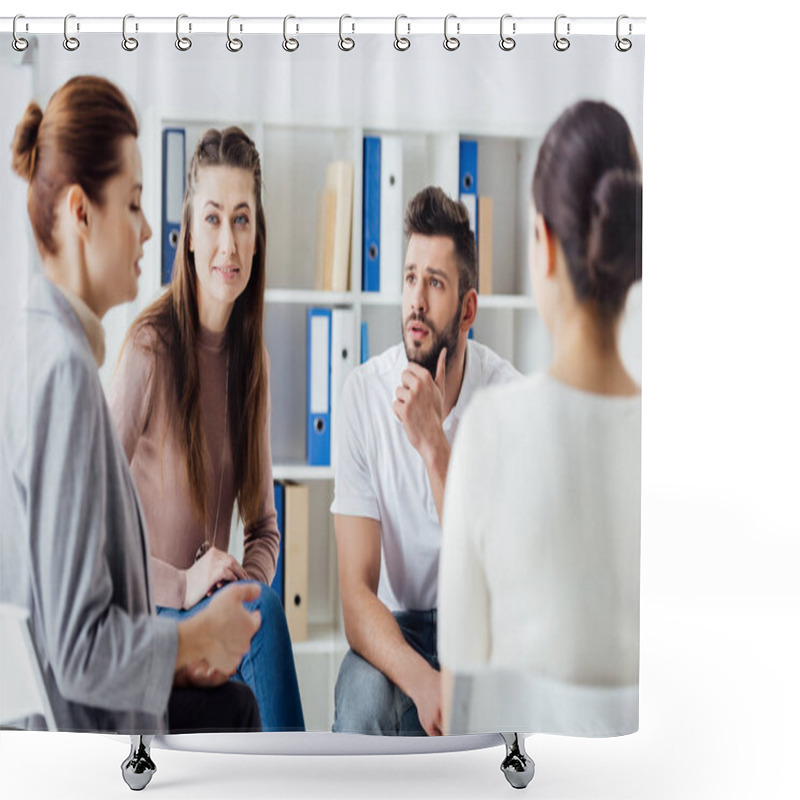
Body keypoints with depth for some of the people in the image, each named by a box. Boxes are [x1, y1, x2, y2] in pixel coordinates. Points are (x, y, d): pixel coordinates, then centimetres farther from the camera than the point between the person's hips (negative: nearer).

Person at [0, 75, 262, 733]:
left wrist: (172, 653, 8)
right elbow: (80, 648, -27)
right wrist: (198, 638, -13)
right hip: (80, 732, -10)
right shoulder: (64, 369, -27)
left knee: (234, 705, 25)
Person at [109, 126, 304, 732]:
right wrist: (180, 586, -22)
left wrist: (248, 580, -8)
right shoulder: (150, 348, -17)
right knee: (263, 612, -30)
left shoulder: (252, 357, 5)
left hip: (214, 608, 6)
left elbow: (265, 527, 11)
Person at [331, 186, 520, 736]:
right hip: (397, 626, 0)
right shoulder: (363, 394, -14)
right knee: (362, 698, -31)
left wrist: (433, 445, -32)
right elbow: (356, 593, -17)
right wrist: (421, 680, -35)